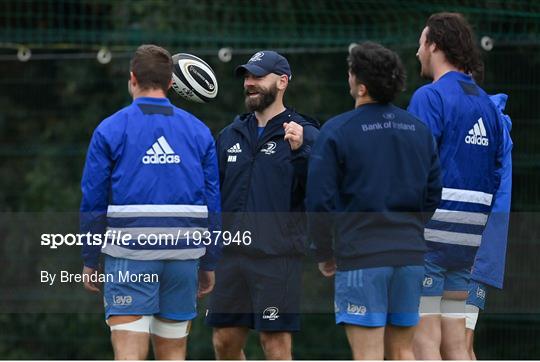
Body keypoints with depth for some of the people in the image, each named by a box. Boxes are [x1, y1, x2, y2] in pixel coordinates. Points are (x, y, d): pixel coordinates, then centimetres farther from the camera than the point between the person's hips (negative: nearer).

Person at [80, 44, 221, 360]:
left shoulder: (110, 130, -1)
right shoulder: (199, 132, 8)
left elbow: (93, 202, -1)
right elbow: (213, 205, 8)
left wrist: (89, 261, 7)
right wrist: (209, 264, 14)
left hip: (130, 254, -3)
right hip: (184, 253, 3)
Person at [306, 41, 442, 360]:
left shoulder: (337, 131, -7)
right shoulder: (420, 130, 9)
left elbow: (320, 201, -8)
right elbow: (435, 195, 12)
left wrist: (324, 254, 5)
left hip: (360, 257, -5)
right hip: (411, 256, 5)